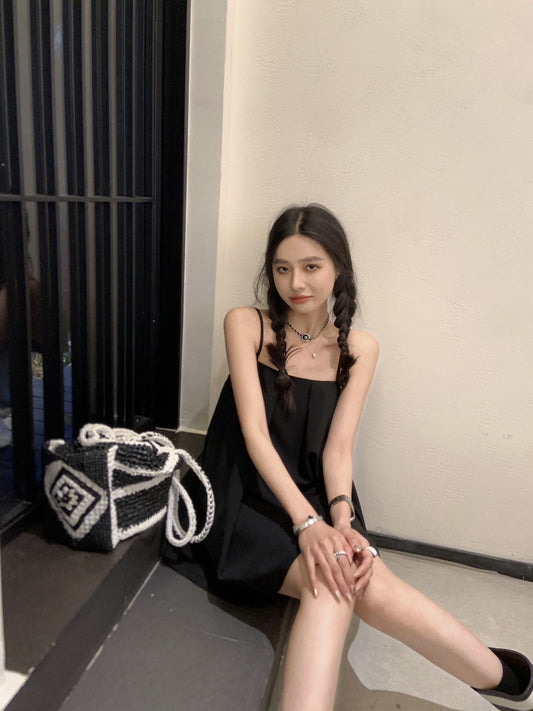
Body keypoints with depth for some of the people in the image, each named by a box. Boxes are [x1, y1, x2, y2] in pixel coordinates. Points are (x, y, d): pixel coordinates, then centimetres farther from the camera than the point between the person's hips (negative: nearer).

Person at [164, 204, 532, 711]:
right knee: (333, 582, -30)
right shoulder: (246, 325, -4)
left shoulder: (358, 349, 3)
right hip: (248, 495, -1)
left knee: (344, 581, -29)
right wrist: (308, 523, -24)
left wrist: (341, 520, -23)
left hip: (316, 495, 2)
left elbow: (337, 446, -3)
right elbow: (254, 431, -13)